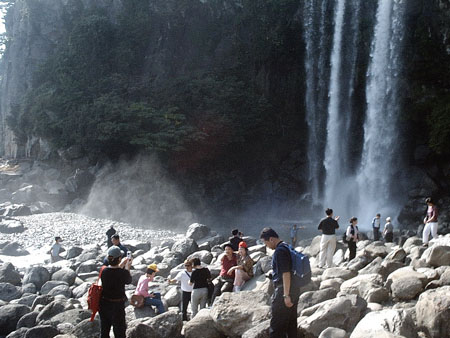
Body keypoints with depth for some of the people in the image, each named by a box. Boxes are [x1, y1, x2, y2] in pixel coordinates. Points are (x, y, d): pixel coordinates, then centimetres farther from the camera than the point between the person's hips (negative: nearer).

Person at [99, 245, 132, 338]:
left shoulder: (104, 271, -11)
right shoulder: (122, 273, -24)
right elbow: (128, 281, 0)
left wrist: (121, 265, 20)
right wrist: (127, 267, 15)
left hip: (104, 305, 5)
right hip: (117, 306, -4)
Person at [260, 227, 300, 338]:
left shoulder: (279, 251, -17)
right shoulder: (287, 247, 14)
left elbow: (286, 274, -23)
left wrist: (286, 295, -22)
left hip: (283, 290, -10)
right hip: (294, 290, 10)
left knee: (276, 325, -6)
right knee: (291, 323, 14)